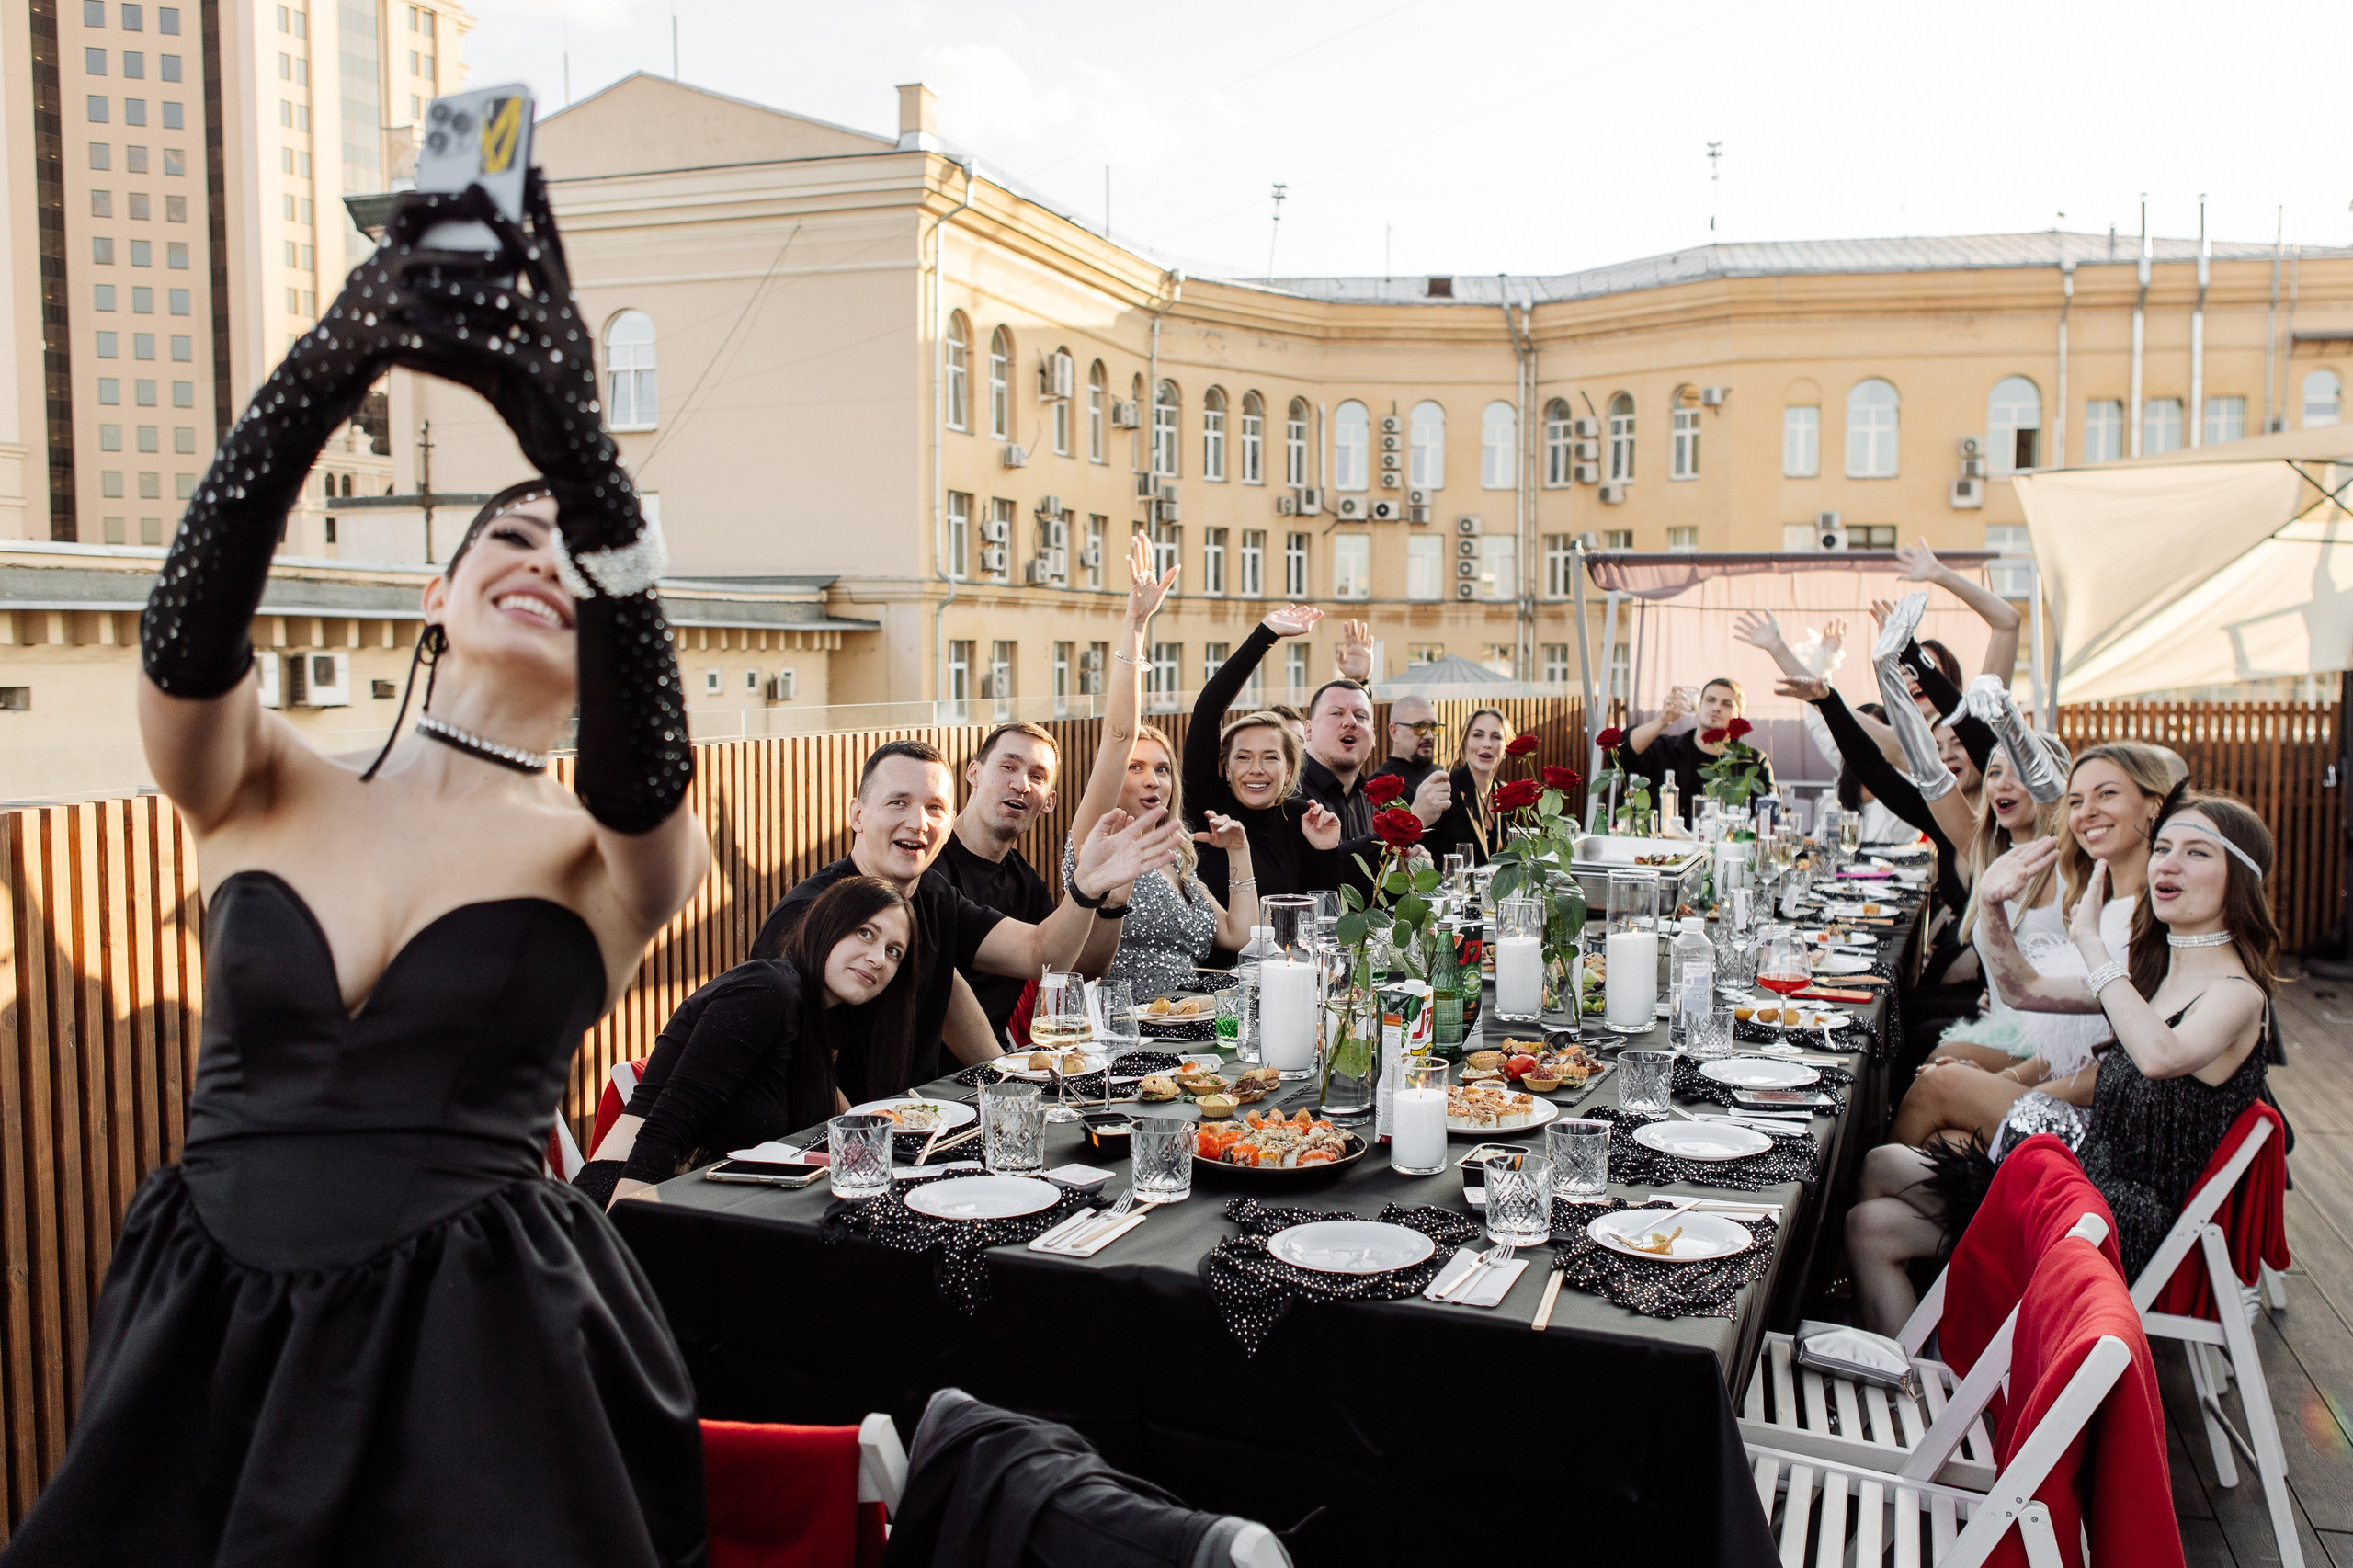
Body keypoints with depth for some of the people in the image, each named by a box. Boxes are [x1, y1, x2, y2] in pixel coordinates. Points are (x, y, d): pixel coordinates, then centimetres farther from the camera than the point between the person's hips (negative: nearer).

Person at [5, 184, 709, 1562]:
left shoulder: (613, 853, -4)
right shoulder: (260, 794, 3)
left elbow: (645, 753, -26)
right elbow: (191, 626, -17)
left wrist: (547, 387, -36)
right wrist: (355, 337, -30)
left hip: (470, 1355, -2)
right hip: (204, 1339, 2)